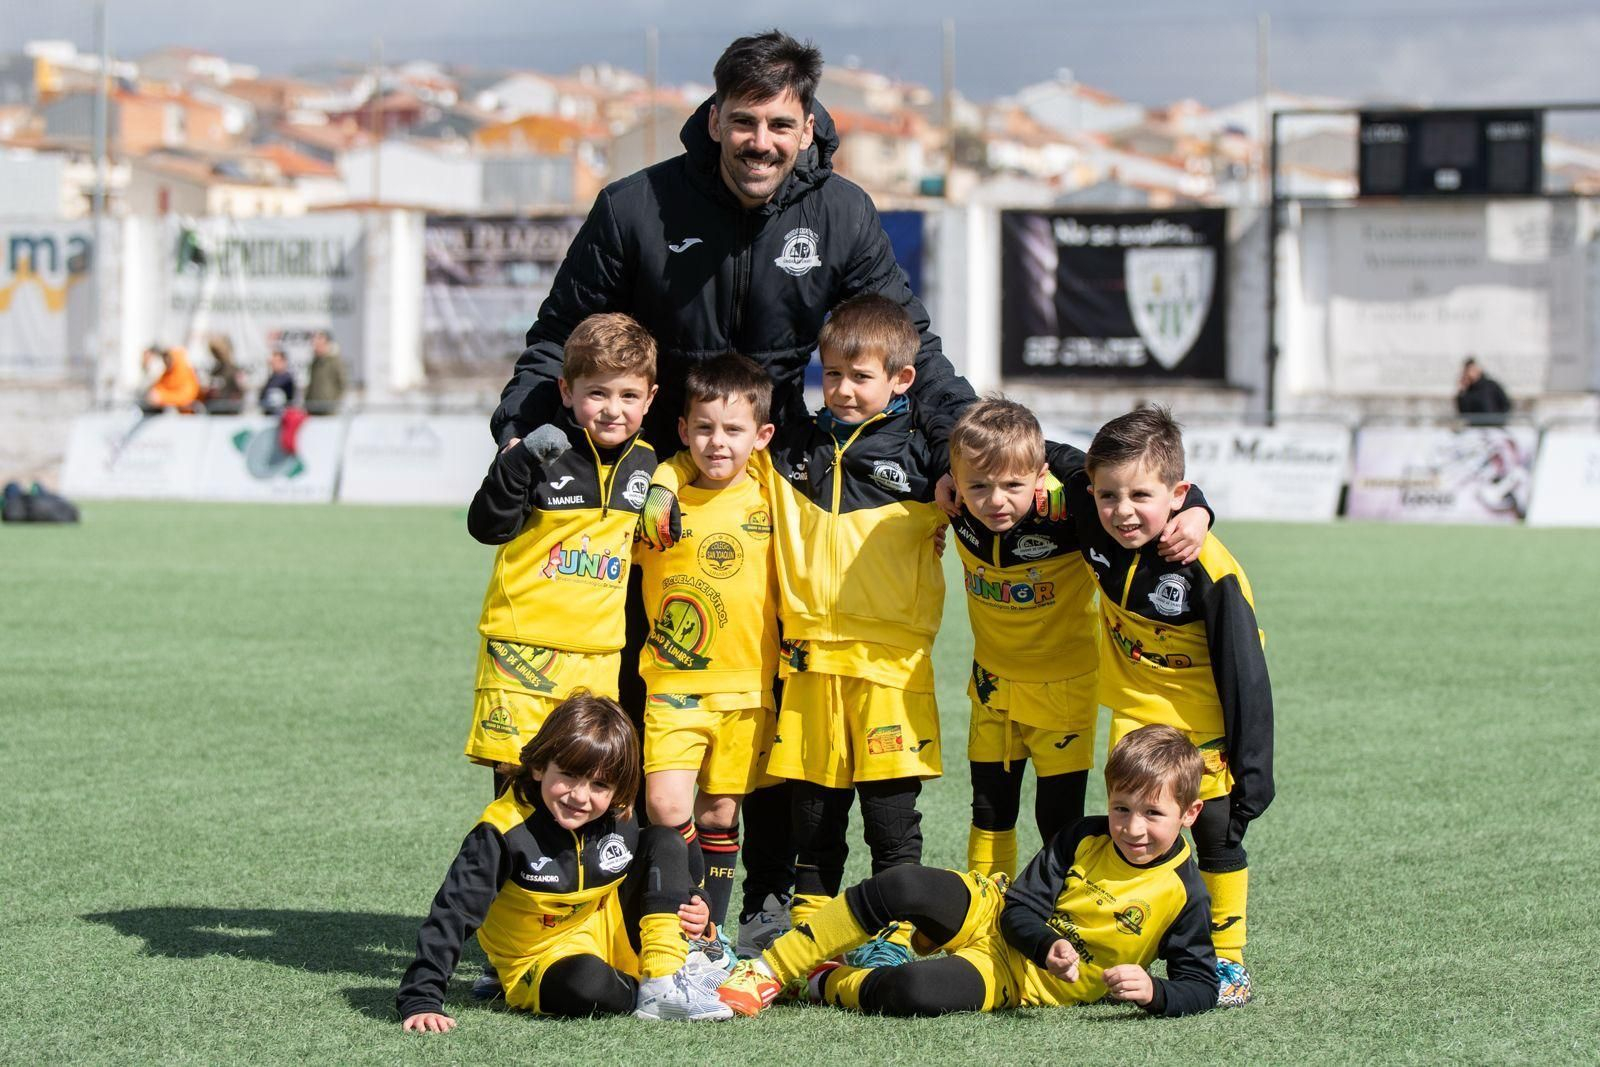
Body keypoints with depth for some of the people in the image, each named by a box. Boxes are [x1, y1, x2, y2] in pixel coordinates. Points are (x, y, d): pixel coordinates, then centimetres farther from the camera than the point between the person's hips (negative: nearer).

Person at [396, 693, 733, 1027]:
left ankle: (667, 981, -18)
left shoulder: (618, 823, -4)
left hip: (616, 946, 6)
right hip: (544, 963, -6)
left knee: (663, 841, -7)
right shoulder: (504, 831, -20)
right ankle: (651, 998, -8)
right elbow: (452, 914, -21)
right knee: (585, 979, -41)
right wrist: (420, 1001, -29)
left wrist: (692, 910, -6)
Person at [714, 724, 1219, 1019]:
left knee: (914, 992, -35)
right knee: (903, 887, -30)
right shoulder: (1084, 839, -1)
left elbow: (1202, 987, -7)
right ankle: (769, 972, -18)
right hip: (988, 914, 3)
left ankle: (830, 984, -2)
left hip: (1009, 982, -3)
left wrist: (1153, 992, -29)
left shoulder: (1183, 895, -9)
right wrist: (1046, 945, -25)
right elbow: (1020, 907, -2)